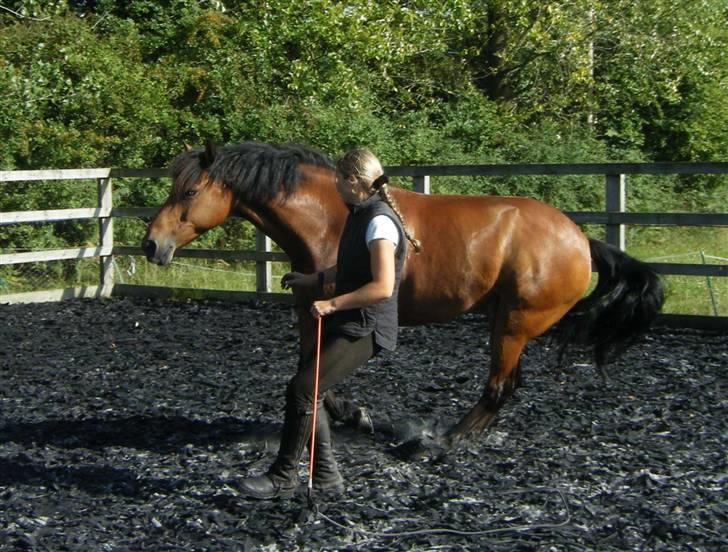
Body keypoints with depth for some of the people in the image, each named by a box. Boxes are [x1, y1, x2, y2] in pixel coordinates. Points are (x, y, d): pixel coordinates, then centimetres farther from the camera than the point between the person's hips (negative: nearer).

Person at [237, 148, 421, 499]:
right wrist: (314, 279, 23)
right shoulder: (360, 214, 12)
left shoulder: (379, 221, -19)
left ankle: (283, 479, -4)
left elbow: (382, 287, -26)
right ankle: (325, 475, 21)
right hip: (346, 324, 10)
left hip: (365, 329, -10)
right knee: (309, 392, 13)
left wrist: (332, 304, -22)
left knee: (301, 389, -14)